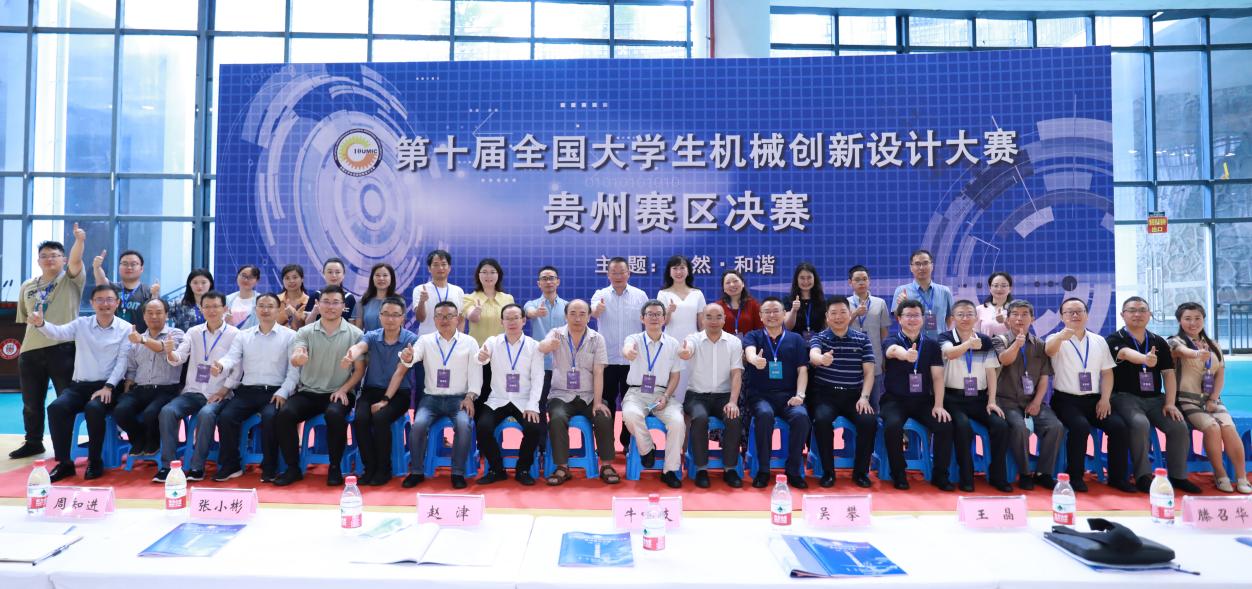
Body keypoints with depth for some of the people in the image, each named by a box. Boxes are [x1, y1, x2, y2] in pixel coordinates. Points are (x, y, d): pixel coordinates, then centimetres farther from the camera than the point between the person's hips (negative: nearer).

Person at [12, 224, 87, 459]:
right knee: (31, 402, 14)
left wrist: (79, 240, -37)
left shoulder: (71, 280, 1)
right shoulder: (27, 287, 15)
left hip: (62, 348, -5)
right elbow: (25, 318, 21)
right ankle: (33, 443, 29)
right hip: (31, 350, 5)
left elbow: (76, 260, -20)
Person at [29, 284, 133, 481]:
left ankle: (95, 461, -14)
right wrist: (40, 324, -33)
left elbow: (122, 361, -5)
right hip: (80, 385, 4)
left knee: (94, 408, -33)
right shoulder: (81, 324, 9)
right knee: (56, 407, -24)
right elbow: (58, 333, -10)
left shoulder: (126, 329, 1)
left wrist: (108, 387, -16)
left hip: (108, 386, -3)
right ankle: (64, 463, -11)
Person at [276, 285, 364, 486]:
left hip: (339, 393, -2)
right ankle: (293, 468, -7)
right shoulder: (305, 332, 4)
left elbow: (360, 369, 2)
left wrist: (343, 389, -13)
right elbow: (295, 360, -13)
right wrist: (297, 357, -39)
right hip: (308, 392, 2)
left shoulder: (355, 334, 1)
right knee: (284, 414, -24)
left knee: (335, 414, -34)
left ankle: (334, 467, -13)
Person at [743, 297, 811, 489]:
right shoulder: (753, 336, 10)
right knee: (765, 414, -34)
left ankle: (794, 471, -12)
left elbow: (802, 370, 8)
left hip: (788, 395, 1)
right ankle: (763, 470, -18)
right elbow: (749, 351, -15)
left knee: (802, 416, -30)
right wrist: (754, 359, -40)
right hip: (760, 395, -1)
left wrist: (799, 395, -9)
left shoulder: (796, 340, 15)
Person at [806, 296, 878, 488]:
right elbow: (813, 355, -23)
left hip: (854, 395, 2)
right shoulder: (819, 337, 2)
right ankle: (828, 471, -12)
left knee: (869, 420, -25)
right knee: (822, 419, -31)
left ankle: (860, 471, -3)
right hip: (825, 394, -1)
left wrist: (864, 397, -12)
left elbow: (869, 372, 4)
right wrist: (821, 359, -48)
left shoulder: (862, 339, 8)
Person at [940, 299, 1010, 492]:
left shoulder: (985, 341, 11)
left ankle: (998, 476, -3)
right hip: (954, 398, -4)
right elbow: (950, 353, -26)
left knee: (1001, 425, -20)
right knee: (963, 426, -30)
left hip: (979, 398, 4)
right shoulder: (945, 338, -2)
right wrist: (969, 343, -46)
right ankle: (966, 477, -14)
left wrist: (992, 401, -3)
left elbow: (991, 372, 7)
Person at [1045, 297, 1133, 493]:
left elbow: (1107, 372, 13)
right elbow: (1049, 350, -27)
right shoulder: (1057, 340, -2)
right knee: (1081, 426, -31)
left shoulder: (1099, 341, 13)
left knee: (1119, 426, -19)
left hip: (1094, 400, 4)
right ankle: (1075, 477, -14)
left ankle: (1117, 477, -1)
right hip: (1066, 399, -4)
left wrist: (1105, 398, -3)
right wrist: (1061, 337, -51)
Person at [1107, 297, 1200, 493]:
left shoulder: (1159, 342, 12)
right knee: (1140, 424, -32)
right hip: (1125, 397, -4)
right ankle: (1143, 476, -18)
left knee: (1179, 427, -17)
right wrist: (1145, 359, -51)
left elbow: (1168, 373, 8)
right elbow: (1126, 353, -27)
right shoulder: (1115, 340, -4)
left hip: (1154, 398, 5)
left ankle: (1178, 476, 1)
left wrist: (1170, 402, -5)